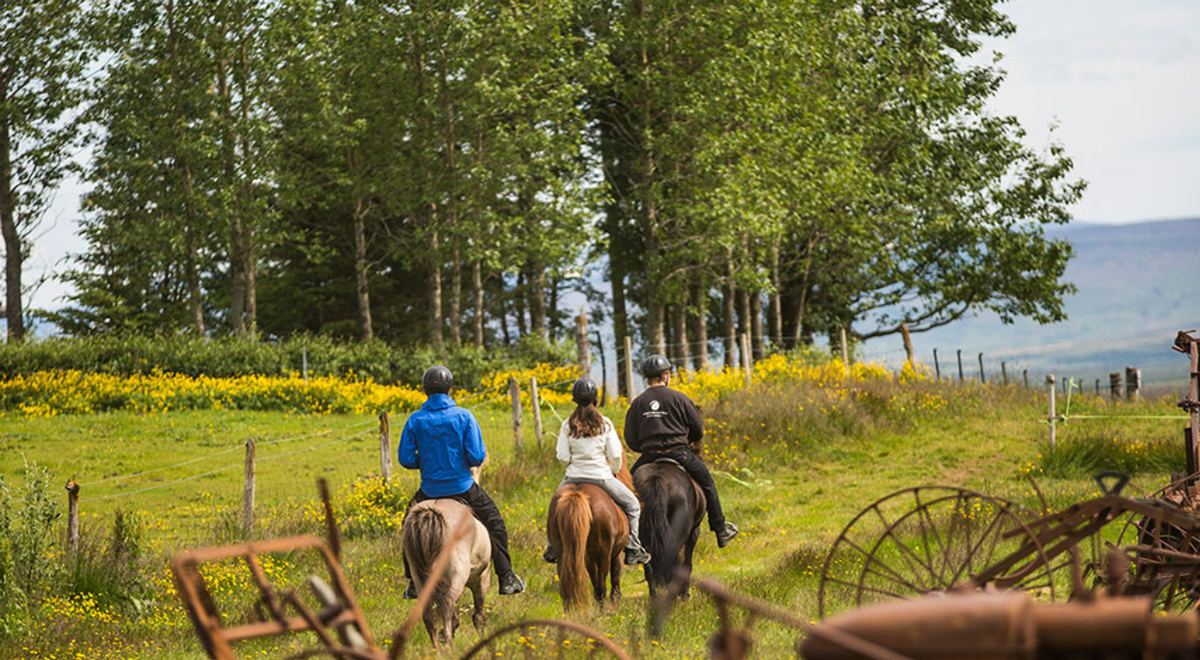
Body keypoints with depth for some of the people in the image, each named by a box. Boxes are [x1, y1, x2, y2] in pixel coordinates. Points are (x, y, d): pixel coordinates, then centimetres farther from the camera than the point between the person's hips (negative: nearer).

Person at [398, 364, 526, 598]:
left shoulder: (415, 421, -6)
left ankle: (413, 583, 22)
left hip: (430, 489, 1)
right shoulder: (464, 417, -10)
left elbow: (406, 459, -5)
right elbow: (477, 456, -14)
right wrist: (480, 458, 10)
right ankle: (506, 578, 16)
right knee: (494, 523, 17)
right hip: (462, 486, -1)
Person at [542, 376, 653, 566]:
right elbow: (615, 455, -8)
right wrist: (614, 471, 12)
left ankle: (552, 548, 25)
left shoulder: (568, 425, -4)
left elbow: (563, 457, -4)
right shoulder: (605, 424, -7)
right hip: (601, 477, -2)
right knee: (632, 505, 16)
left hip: (574, 478, 2)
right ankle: (632, 550, 8)